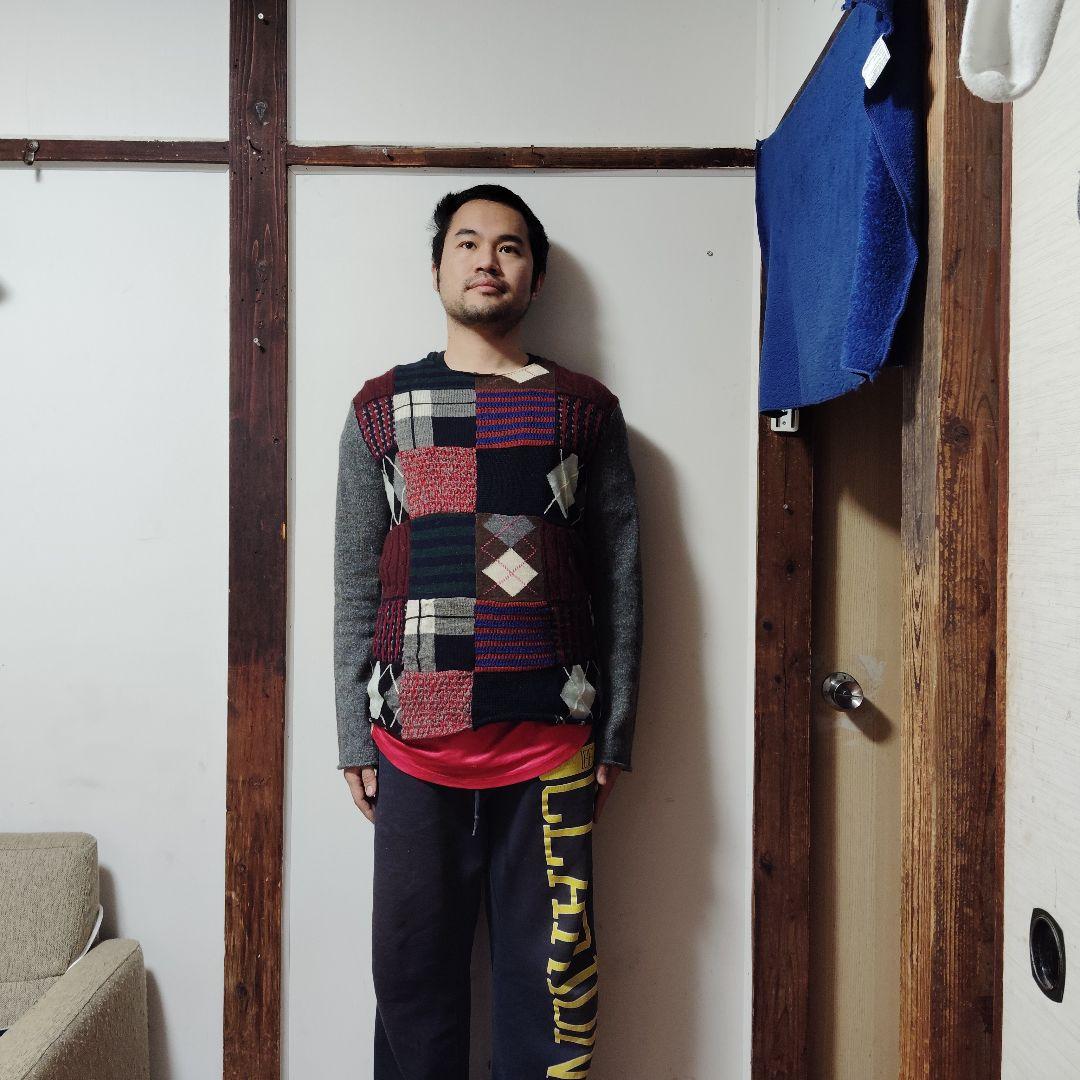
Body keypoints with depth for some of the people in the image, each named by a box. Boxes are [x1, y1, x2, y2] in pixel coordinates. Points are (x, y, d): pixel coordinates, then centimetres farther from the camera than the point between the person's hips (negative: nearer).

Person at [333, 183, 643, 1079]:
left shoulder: (584, 409, 6)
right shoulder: (382, 408, 8)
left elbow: (620, 582, 5)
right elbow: (355, 586, 7)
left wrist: (614, 736, 2)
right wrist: (355, 738, 4)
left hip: (547, 737, 0)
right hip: (415, 741, 1)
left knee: (548, 970, 8)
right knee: (415, 967, 10)